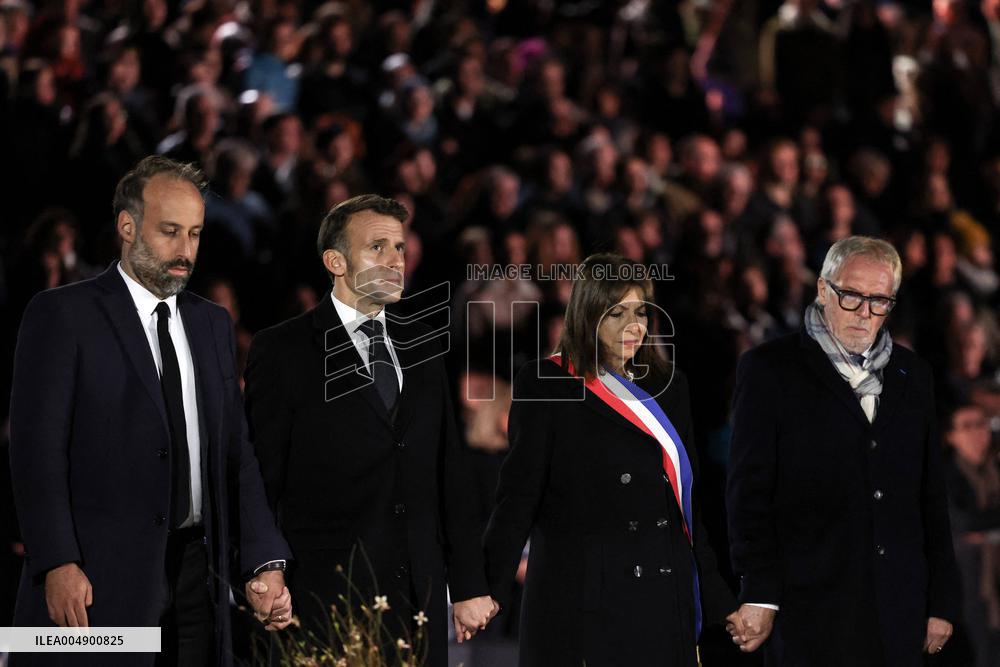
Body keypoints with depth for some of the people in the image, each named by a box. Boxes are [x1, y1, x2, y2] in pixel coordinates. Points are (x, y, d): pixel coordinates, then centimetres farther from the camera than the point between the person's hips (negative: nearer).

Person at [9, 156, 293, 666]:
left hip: (196, 576, 5)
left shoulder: (212, 324, 17)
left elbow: (235, 450, 13)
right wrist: (59, 564, -18)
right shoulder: (62, 316, -2)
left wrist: (264, 562, 1)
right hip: (97, 580, -5)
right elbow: (38, 448, -8)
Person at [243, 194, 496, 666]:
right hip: (328, 603, -5)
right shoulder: (280, 352, -1)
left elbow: (451, 473, 14)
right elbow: (263, 481, -3)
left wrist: (469, 587, 10)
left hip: (420, 600, 5)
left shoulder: (420, 346, 15)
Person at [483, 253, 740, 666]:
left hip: (663, 599, 5)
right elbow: (519, 493, -6)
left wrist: (717, 599, 16)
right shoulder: (545, 386, 0)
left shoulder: (670, 387, 15)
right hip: (583, 607, -4)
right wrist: (488, 588, -18)